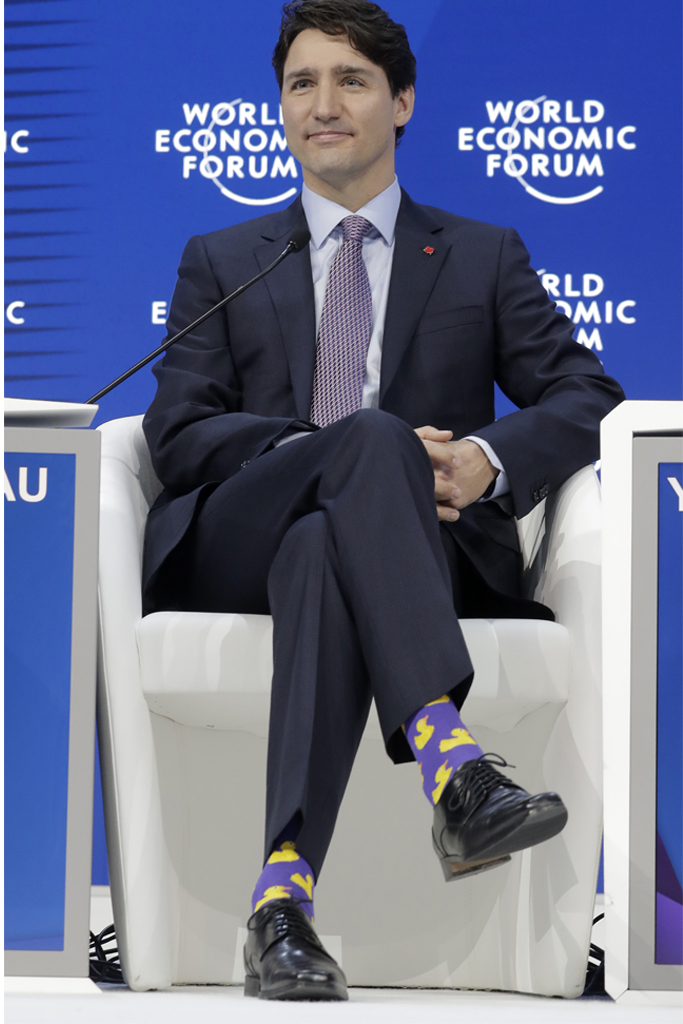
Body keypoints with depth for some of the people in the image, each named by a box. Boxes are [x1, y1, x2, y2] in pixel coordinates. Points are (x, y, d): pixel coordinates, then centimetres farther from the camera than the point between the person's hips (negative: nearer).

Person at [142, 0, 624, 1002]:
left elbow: (587, 399, 10)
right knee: (371, 436, -36)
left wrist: (489, 458, -14)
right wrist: (329, 450, -12)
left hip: (426, 550, 0)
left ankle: (286, 889, -54)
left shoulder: (484, 257, 23)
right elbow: (178, 432, 7)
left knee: (323, 550, -40)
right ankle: (451, 759, -56)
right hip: (237, 543, 0)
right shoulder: (220, 263, 23)